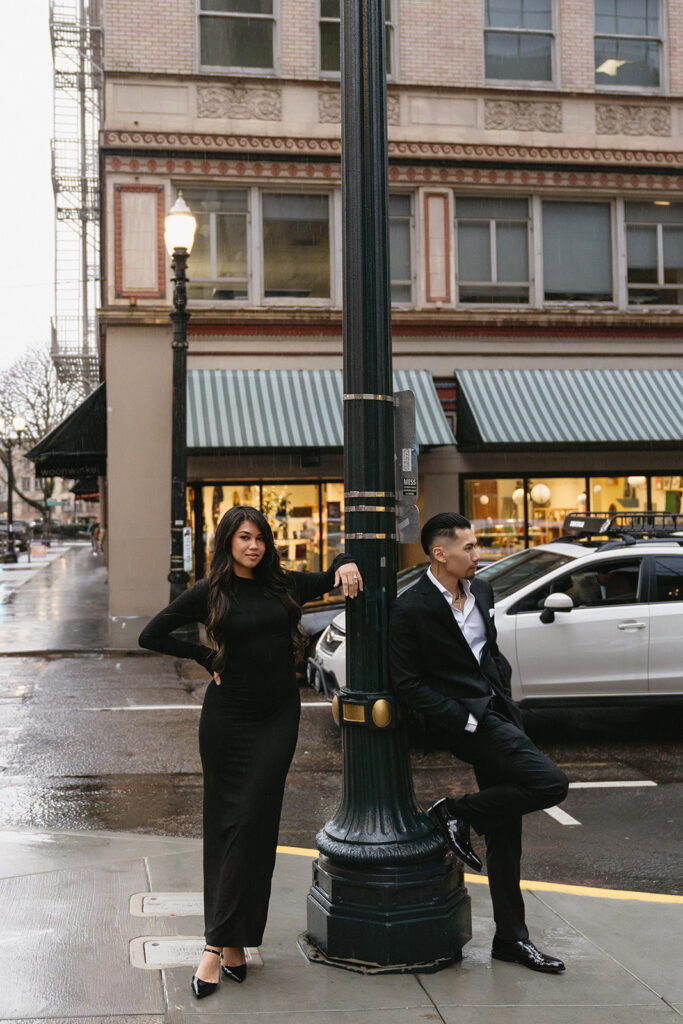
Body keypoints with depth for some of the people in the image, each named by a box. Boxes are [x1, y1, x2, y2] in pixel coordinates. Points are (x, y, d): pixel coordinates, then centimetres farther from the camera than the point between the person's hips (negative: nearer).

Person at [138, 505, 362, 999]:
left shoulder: (282, 585, 6)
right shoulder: (210, 593, -1)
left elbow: (330, 579, 23)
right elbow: (153, 635, 3)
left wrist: (346, 564, 1)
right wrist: (209, 657, -1)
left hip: (278, 718, 2)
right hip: (228, 716, -2)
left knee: (254, 824, -4)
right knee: (227, 824, 2)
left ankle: (222, 944, 1)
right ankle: (230, 945, 9)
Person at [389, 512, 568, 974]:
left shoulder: (481, 591, 9)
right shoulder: (412, 609, -13)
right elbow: (410, 684, -12)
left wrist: (505, 699, 8)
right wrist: (465, 720, -16)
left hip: (496, 715, 7)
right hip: (463, 720, -7)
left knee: (506, 834, 10)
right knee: (550, 783, -20)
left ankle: (511, 938, 21)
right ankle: (457, 813, -1)